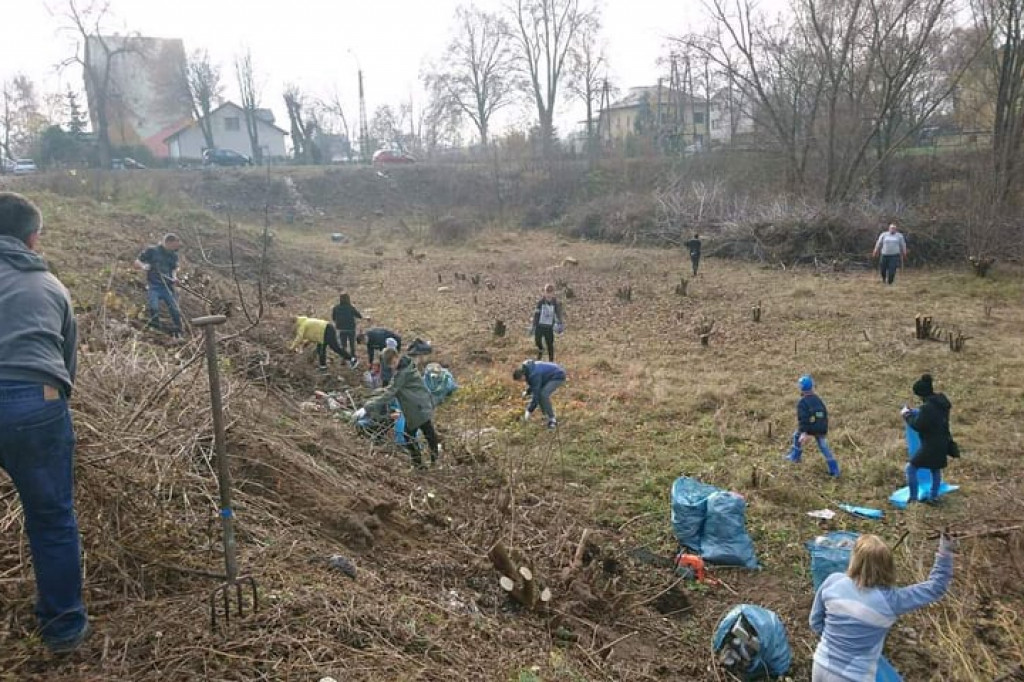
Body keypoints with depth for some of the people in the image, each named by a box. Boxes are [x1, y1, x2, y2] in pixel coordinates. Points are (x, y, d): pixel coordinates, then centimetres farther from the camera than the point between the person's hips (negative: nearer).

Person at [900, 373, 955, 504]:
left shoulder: (927, 407, -26)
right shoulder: (942, 401, 2)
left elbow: (917, 426, -20)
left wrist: (907, 415, -5)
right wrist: (914, 412, 10)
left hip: (931, 444, -9)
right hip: (942, 442, 9)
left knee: (911, 467, 0)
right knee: (936, 469, 23)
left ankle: (913, 498, 3)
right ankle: (934, 496, 36)